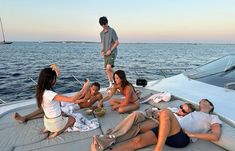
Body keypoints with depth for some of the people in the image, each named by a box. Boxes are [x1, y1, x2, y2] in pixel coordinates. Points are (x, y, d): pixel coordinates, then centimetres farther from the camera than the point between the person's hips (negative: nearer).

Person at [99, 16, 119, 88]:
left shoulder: (112, 31, -8)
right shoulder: (101, 33, 13)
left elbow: (117, 42, -10)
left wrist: (110, 50, -15)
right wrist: (102, 51, 4)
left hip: (112, 52, -6)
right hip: (105, 53, 7)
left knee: (108, 67, -22)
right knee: (107, 69, 5)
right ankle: (111, 84, 16)